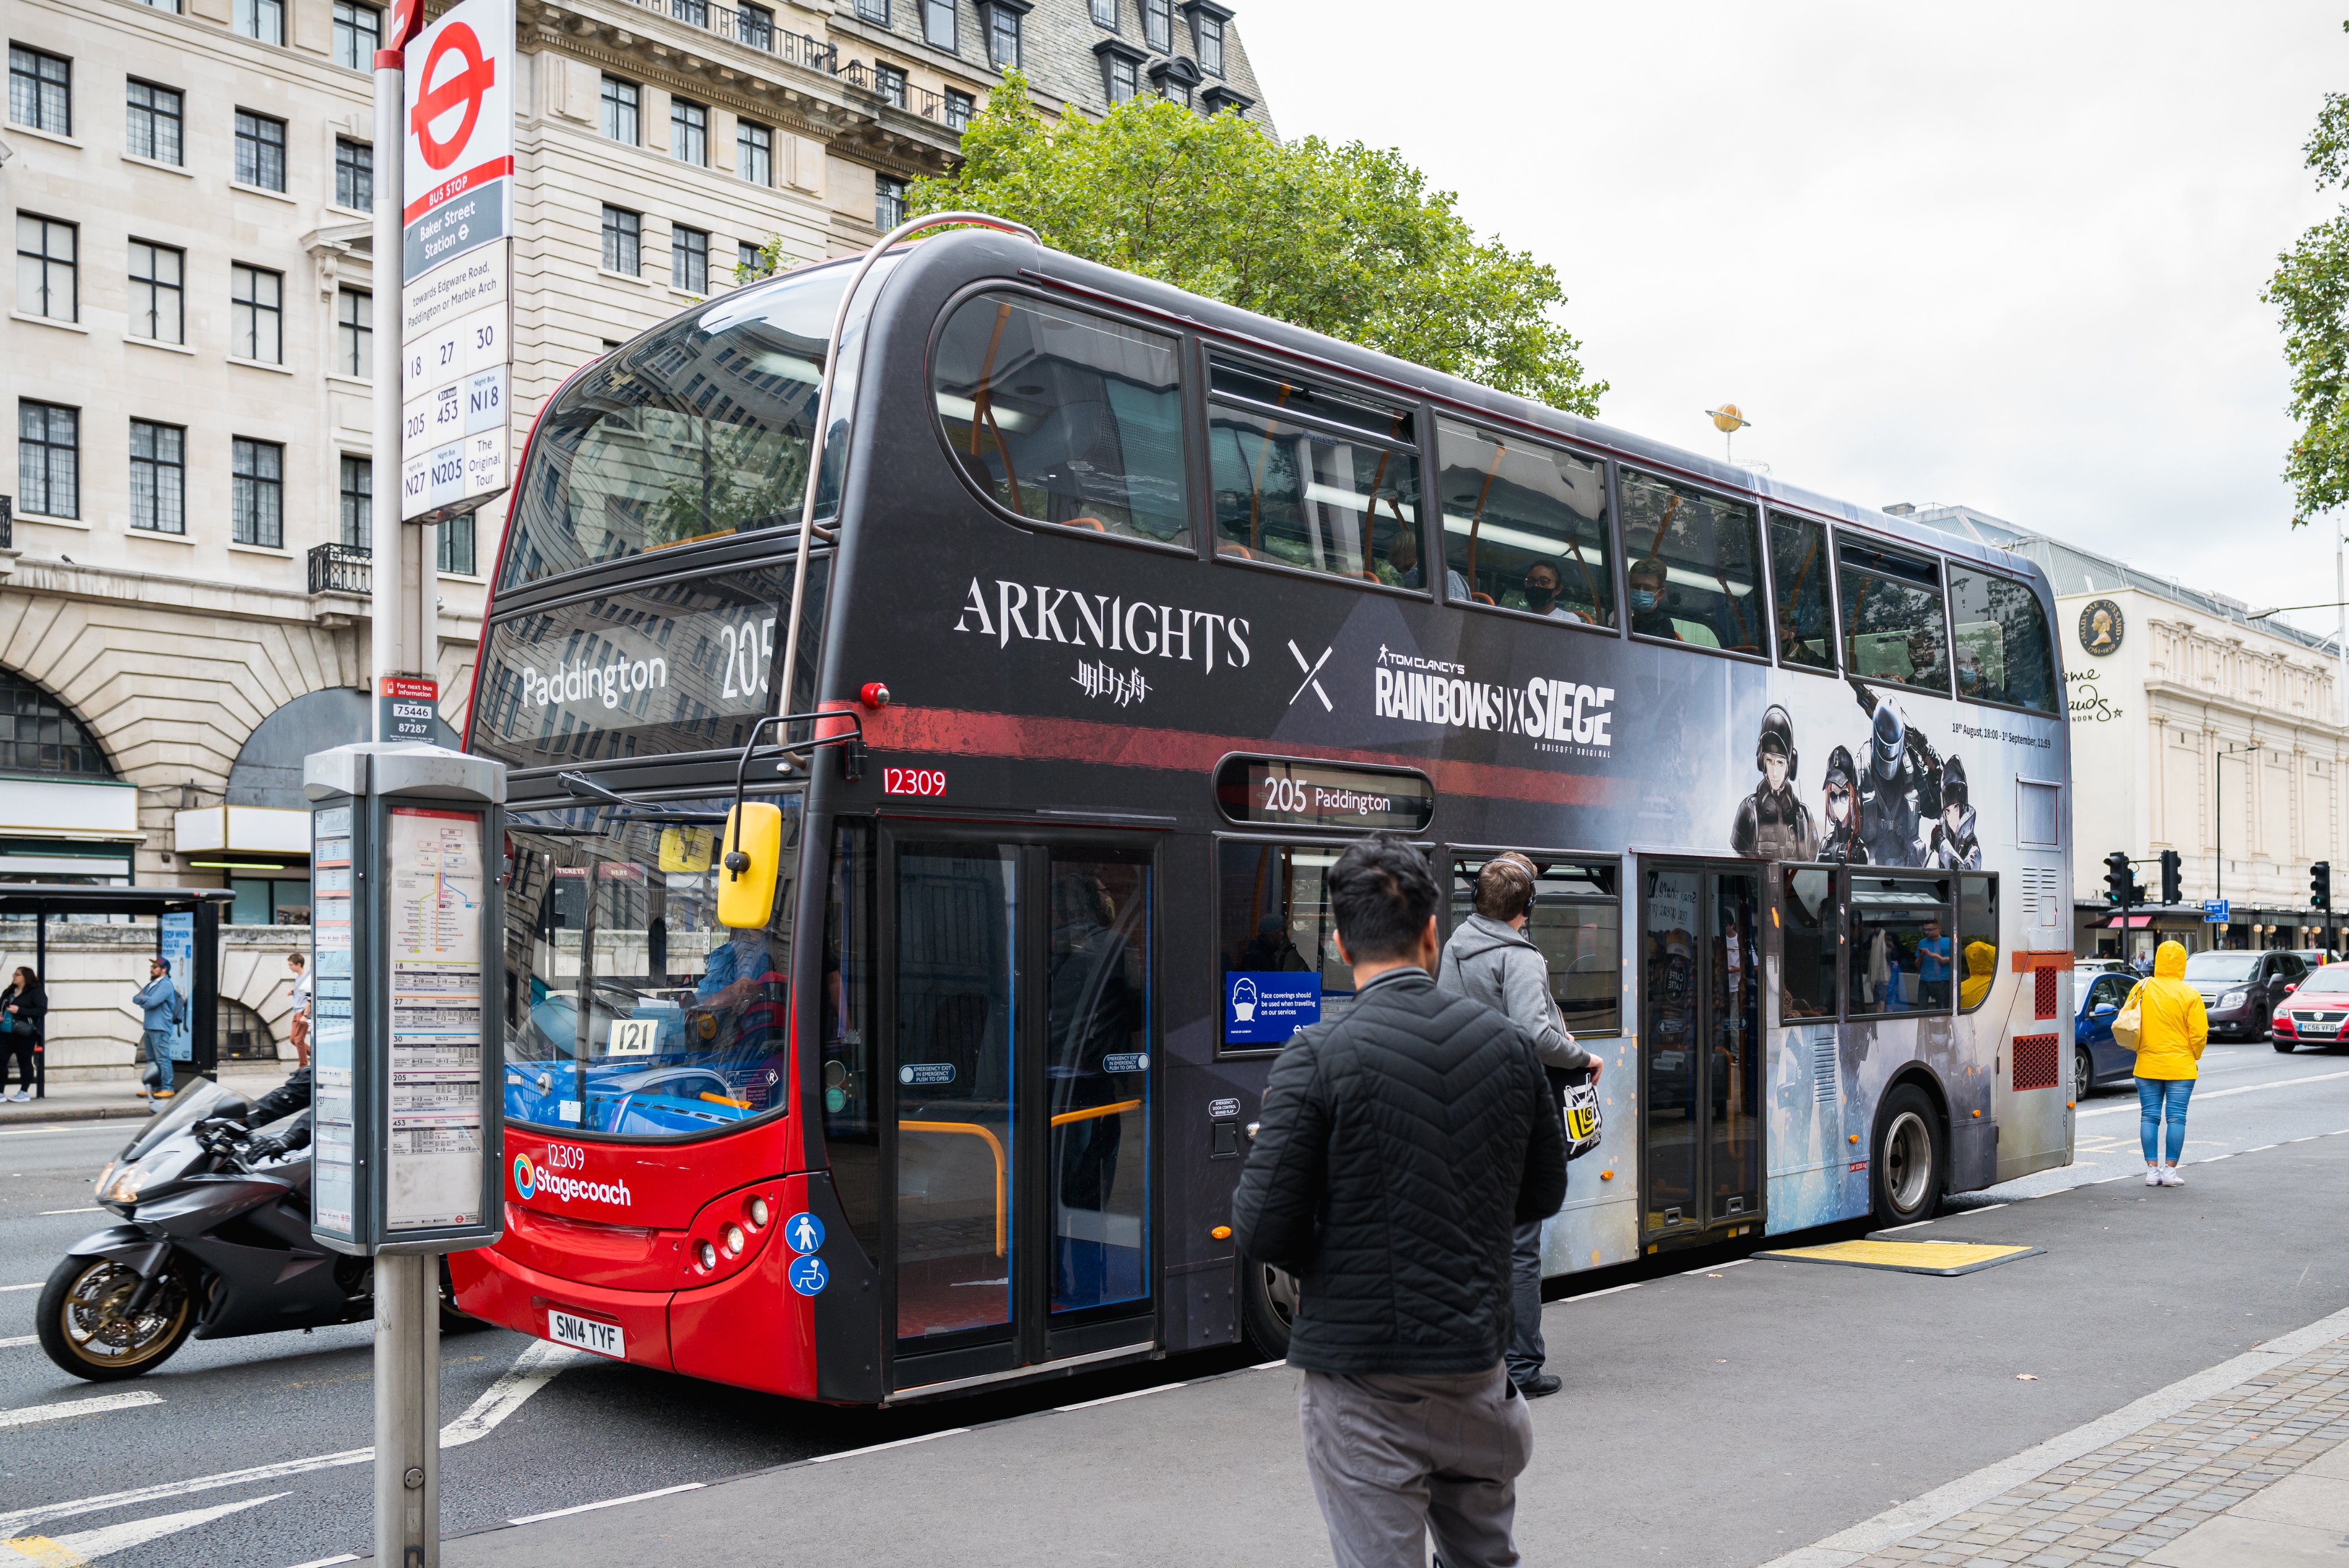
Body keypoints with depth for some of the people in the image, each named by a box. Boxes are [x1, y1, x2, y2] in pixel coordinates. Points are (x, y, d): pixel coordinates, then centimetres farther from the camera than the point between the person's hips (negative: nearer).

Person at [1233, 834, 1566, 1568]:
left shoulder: (1317, 1054, -15)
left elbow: (1262, 1227, -16)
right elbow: (1544, 1191, 12)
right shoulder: (1506, 1042, 0)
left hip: (1361, 1378, -4)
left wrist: (1323, 1263, 5)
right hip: (1475, 1363, 5)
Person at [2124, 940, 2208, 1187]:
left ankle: (2152, 1170, 5)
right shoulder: (2190, 995, -8)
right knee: (2176, 1117, 3)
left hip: (2147, 1065, 2)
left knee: (2149, 1116, 6)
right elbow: (2199, 1033, -8)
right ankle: (2170, 1171, 2)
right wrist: (2194, 1057, 10)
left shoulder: (2142, 989, -1)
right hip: (2181, 1067, -2)